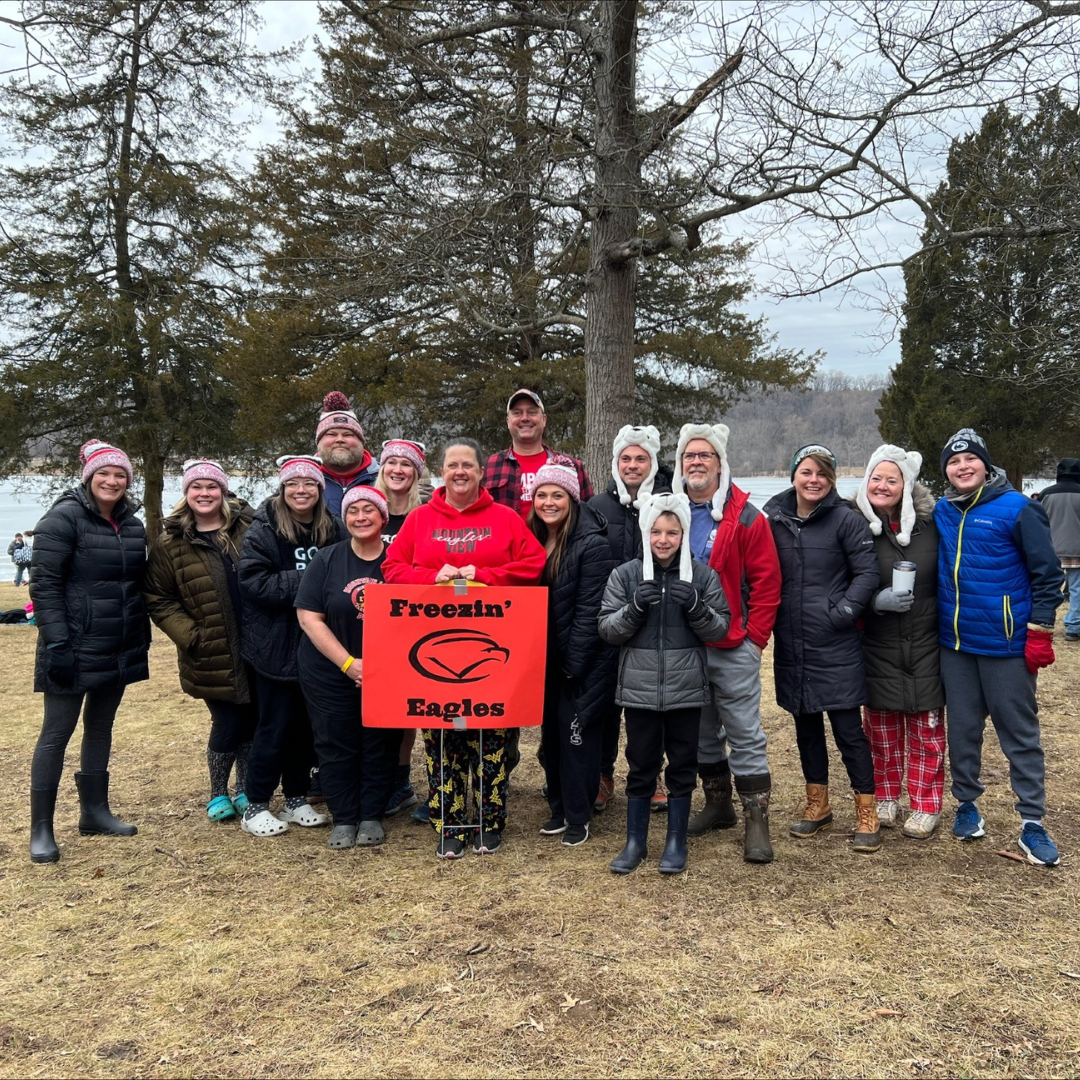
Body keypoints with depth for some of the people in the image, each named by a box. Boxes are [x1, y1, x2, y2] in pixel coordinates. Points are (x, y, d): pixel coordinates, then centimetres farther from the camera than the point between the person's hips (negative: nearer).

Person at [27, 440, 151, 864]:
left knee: (100, 726, 15)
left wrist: (143, 636, 13)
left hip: (120, 650, 7)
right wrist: (56, 643, -21)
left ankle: (95, 811, 27)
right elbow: (44, 585, -15)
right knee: (57, 732, 0)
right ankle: (41, 829, 9)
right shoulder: (64, 518, -11)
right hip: (76, 648, -7)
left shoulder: (132, 524, 9)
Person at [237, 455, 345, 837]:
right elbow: (253, 582, -17)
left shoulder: (334, 530, 3)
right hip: (276, 646, -4)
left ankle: (297, 799, 27)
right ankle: (255, 807, 16)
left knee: (308, 724, 12)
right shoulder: (263, 530, -8)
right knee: (275, 726, 3)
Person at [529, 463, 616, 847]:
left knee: (576, 734, -1)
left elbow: (589, 612, -17)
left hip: (585, 662, -6)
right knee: (550, 732, 12)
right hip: (546, 660, 7)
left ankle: (578, 817, 14)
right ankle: (559, 808, 27)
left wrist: (573, 664, -17)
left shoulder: (592, 546, -15)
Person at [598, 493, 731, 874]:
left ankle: (676, 843, 25)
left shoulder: (703, 576, 0)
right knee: (641, 767, 10)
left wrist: (696, 607, -17)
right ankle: (635, 842, 24)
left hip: (686, 689, 0)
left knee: (682, 766, 11)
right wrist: (634, 608, -19)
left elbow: (720, 629, 0)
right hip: (639, 689, 0)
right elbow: (607, 630, -2)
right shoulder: (625, 575, -1)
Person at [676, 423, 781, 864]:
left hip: (733, 646, -4)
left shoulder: (746, 517, -5)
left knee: (745, 734, -1)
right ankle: (718, 803, 31)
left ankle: (756, 822, 6)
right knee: (702, 732, 15)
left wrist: (755, 637, -8)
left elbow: (767, 581, -5)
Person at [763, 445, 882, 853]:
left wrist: (843, 612, -14)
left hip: (836, 646, -4)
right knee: (806, 726, 15)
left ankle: (867, 814, 14)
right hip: (791, 645, 4)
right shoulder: (774, 520, 5)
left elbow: (867, 574, -7)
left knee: (848, 728, 1)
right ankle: (818, 805, 30)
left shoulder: (846, 519, -6)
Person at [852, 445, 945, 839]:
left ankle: (926, 806, 20)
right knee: (881, 727, 10)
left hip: (926, 645, 1)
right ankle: (885, 798, 28)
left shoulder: (930, 522, -3)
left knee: (926, 729, 7)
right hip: (877, 647, 0)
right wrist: (877, 601, -20)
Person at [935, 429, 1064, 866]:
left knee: (1020, 733, 4)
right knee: (962, 729, 13)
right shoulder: (941, 512, 5)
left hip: (1006, 645, -4)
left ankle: (1033, 823, 13)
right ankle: (967, 805, 28)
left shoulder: (1017, 509, -10)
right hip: (954, 644, 4)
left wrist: (1039, 633, -10)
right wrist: (934, 624, 10)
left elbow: (1047, 573, -7)